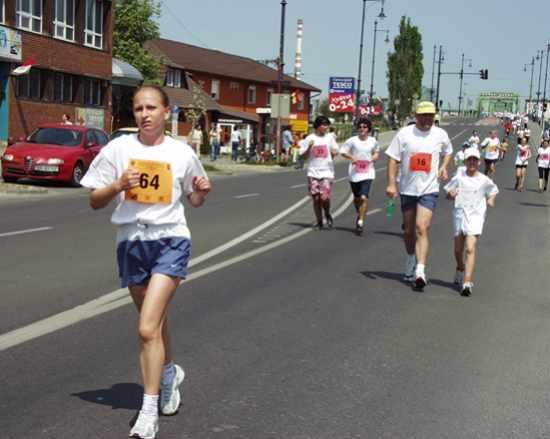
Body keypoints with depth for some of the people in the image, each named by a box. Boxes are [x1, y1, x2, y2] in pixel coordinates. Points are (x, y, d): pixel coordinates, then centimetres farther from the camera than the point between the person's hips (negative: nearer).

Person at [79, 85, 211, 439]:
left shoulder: (182, 153, 1)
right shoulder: (119, 148, 0)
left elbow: (195, 200, 15)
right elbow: (95, 201, 2)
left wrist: (201, 190, -7)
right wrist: (118, 185, -17)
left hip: (171, 240, -2)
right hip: (131, 242, 3)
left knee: (148, 328, -15)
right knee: (156, 321, 19)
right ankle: (170, 374, 48)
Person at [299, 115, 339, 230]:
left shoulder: (329, 137, 5)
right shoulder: (309, 139, 1)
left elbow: (335, 150, 16)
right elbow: (304, 157, 2)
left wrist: (334, 153, -8)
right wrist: (309, 147, -15)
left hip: (327, 172, 0)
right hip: (313, 172, 1)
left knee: (324, 197, -14)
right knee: (316, 198, 3)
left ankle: (327, 215, 15)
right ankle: (319, 222, 17)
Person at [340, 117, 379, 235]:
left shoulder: (373, 141, 4)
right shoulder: (352, 140, -2)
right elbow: (343, 151, 3)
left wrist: (375, 155, 1)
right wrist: (351, 157, -14)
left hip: (367, 173, -1)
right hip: (354, 173, 1)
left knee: (364, 198, -16)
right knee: (356, 198, 14)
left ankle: (360, 223, -12)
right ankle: (360, 216, 42)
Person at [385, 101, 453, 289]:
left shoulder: (440, 134, 2)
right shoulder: (405, 133, -3)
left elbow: (448, 151, 22)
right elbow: (393, 158, -2)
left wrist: (444, 166, 2)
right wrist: (391, 184, -9)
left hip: (429, 190, -1)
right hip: (407, 189, 1)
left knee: (422, 228, -16)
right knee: (408, 230, 13)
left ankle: (420, 270, -22)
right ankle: (411, 262, 36)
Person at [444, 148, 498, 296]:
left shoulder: (484, 180, 0)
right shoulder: (459, 178, 2)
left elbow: (494, 191, 17)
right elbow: (448, 196, 8)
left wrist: (491, 199, -4)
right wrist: (451, 194, -15)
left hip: (475, 216, -2)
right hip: (459, 215, 2)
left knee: (470, 248, -18)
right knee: (458, 250, 13)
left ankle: (467, 282, -22)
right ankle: (460, 268, 46)